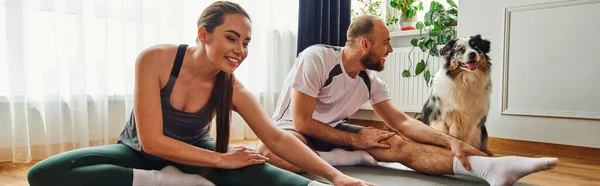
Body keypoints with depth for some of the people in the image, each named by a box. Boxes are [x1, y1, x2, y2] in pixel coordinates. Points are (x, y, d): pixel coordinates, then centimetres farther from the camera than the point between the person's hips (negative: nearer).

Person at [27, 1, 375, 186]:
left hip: (192, 153, 0)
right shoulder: (155, 60, -25)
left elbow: (277, 137, -21)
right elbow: (152, 142, -25)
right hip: (139, 153, 0)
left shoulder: (232, 88, -16)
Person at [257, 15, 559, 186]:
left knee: (399, 145, -20)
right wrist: (357, 140, -19)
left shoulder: (370, 81, -4)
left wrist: (451, 141, -16)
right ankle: (351, 158, -27)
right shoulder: (316, 58, -23)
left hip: (331, 133, 5)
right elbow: (302, 122, -23)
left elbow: (402, 122, -2)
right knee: (271, 152, -44)